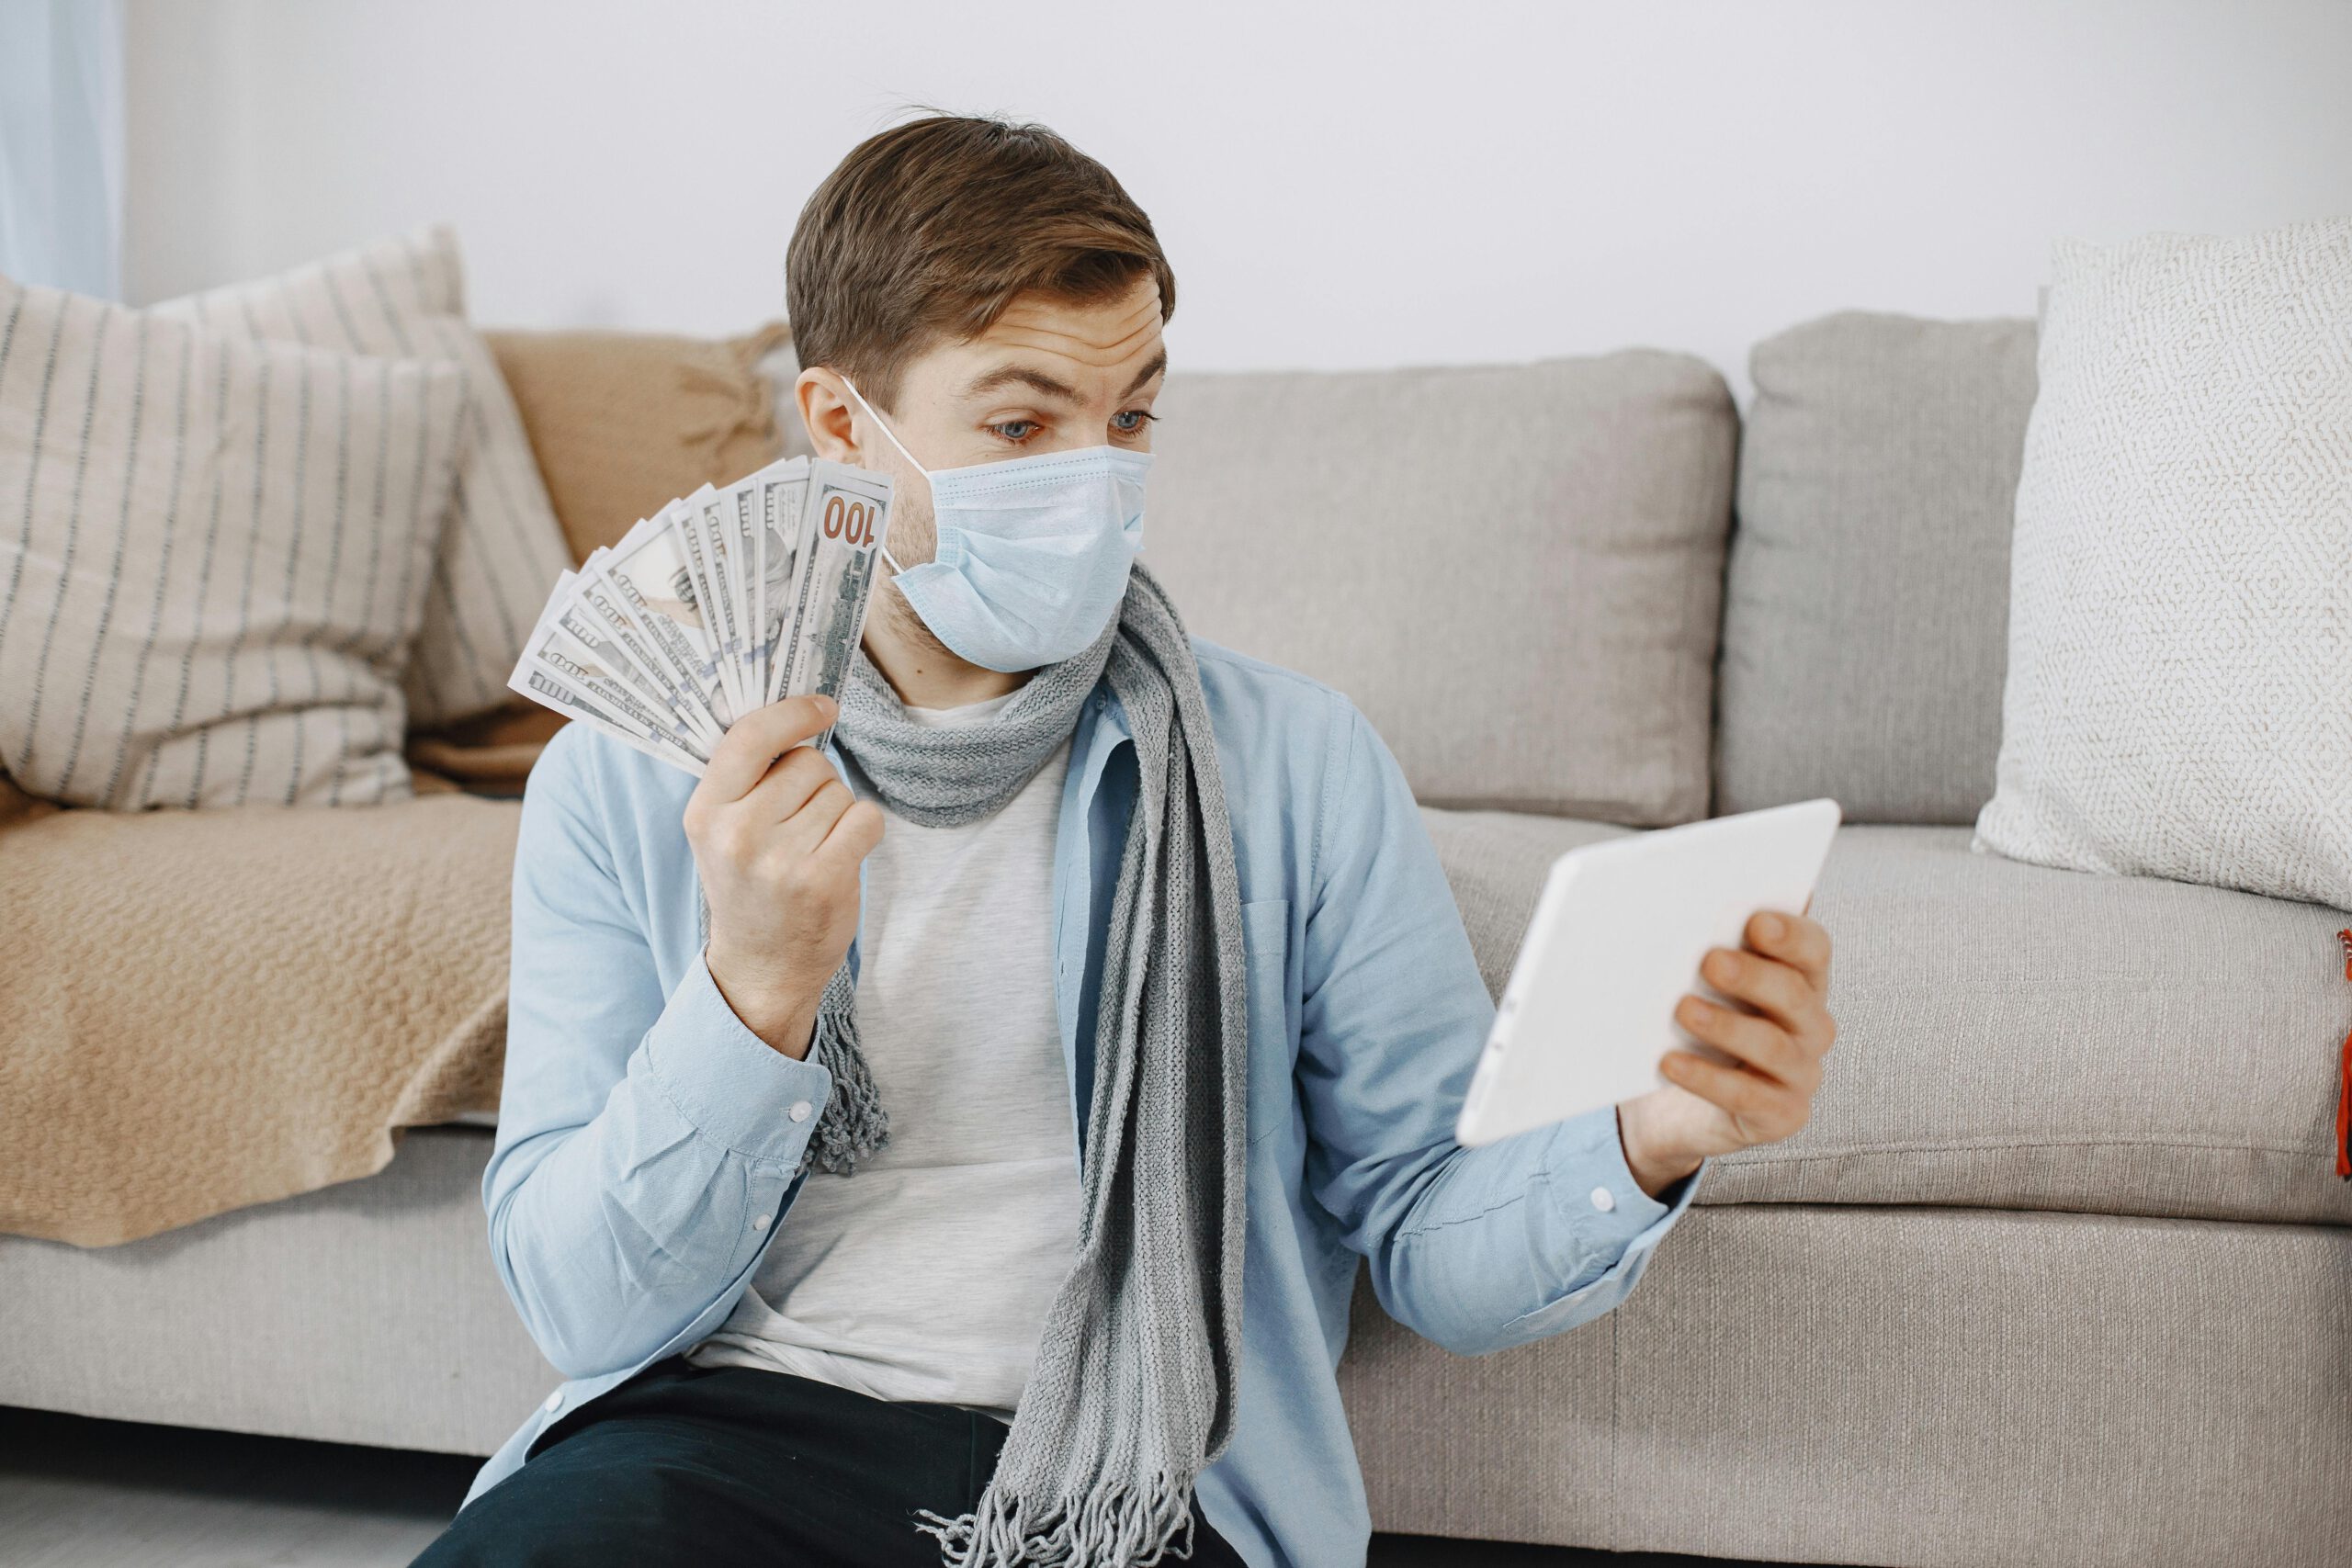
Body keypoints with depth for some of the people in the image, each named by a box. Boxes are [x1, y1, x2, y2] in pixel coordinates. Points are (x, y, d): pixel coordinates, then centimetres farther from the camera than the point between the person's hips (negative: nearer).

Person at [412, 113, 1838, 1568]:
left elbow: (1428, 1233, 6)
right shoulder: (628, 780, 4)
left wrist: (1639, 1143, -15)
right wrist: (755, 995, -18)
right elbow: (588, 1307, -1)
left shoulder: (1295, 764, 5)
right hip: (724, 1432, -1)